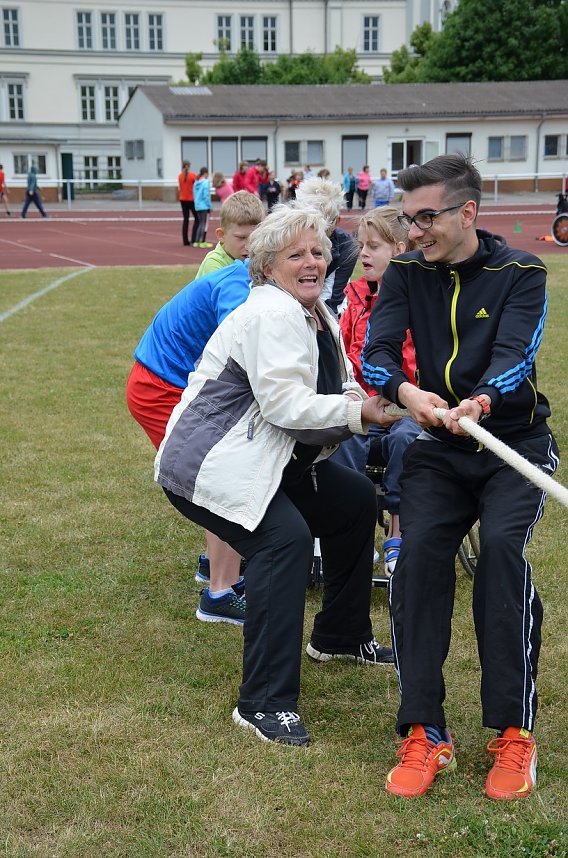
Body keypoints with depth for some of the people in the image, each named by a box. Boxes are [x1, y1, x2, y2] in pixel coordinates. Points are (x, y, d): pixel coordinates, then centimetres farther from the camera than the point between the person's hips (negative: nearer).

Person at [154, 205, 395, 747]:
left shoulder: (317, 314, 12)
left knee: (356, 501, 18)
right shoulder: (271, 315, -21)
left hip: (269, 460, 11)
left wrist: (369, 398, -7)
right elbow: (286, 403, -28)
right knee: (285, 539, -30)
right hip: (208, 468, -11)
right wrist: (359, 411, -21)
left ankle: (339, 636, 35)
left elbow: (341, 386, 15)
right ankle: (263, 703, -26)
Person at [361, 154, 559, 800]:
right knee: (418, 551, -23)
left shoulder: (520, 273, -7)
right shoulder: (406, 273, 2)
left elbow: (514, 357, -22)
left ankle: (513, 732, -18)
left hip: (516, 442, -2)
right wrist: (405, 391, -33)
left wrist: (482, 401, -45)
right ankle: (424, 733, -18)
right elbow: (376, 351, -10)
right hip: (440, 448, 3)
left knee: (501, 547, -29)